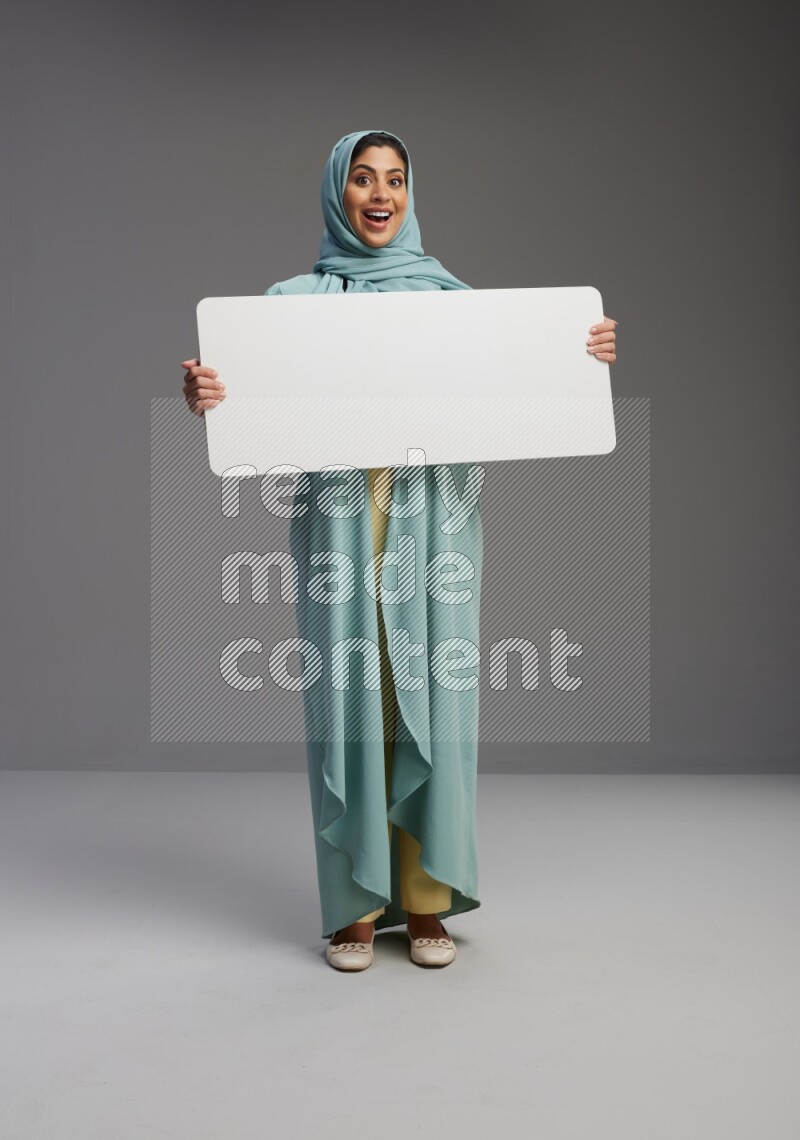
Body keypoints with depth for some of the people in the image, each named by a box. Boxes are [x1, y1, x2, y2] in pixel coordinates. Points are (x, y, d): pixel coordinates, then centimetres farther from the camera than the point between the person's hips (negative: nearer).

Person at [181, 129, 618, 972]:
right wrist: (200, 391, -24)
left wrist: (583, 358, -10)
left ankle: (426, 898, 13)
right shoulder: (296, 298, 10)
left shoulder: (447, 292, 14)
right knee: (347, 695, -1)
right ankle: (354, 902, 11)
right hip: (339, 514, -1)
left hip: (433, 514, 1)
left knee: (429, 693, 0)